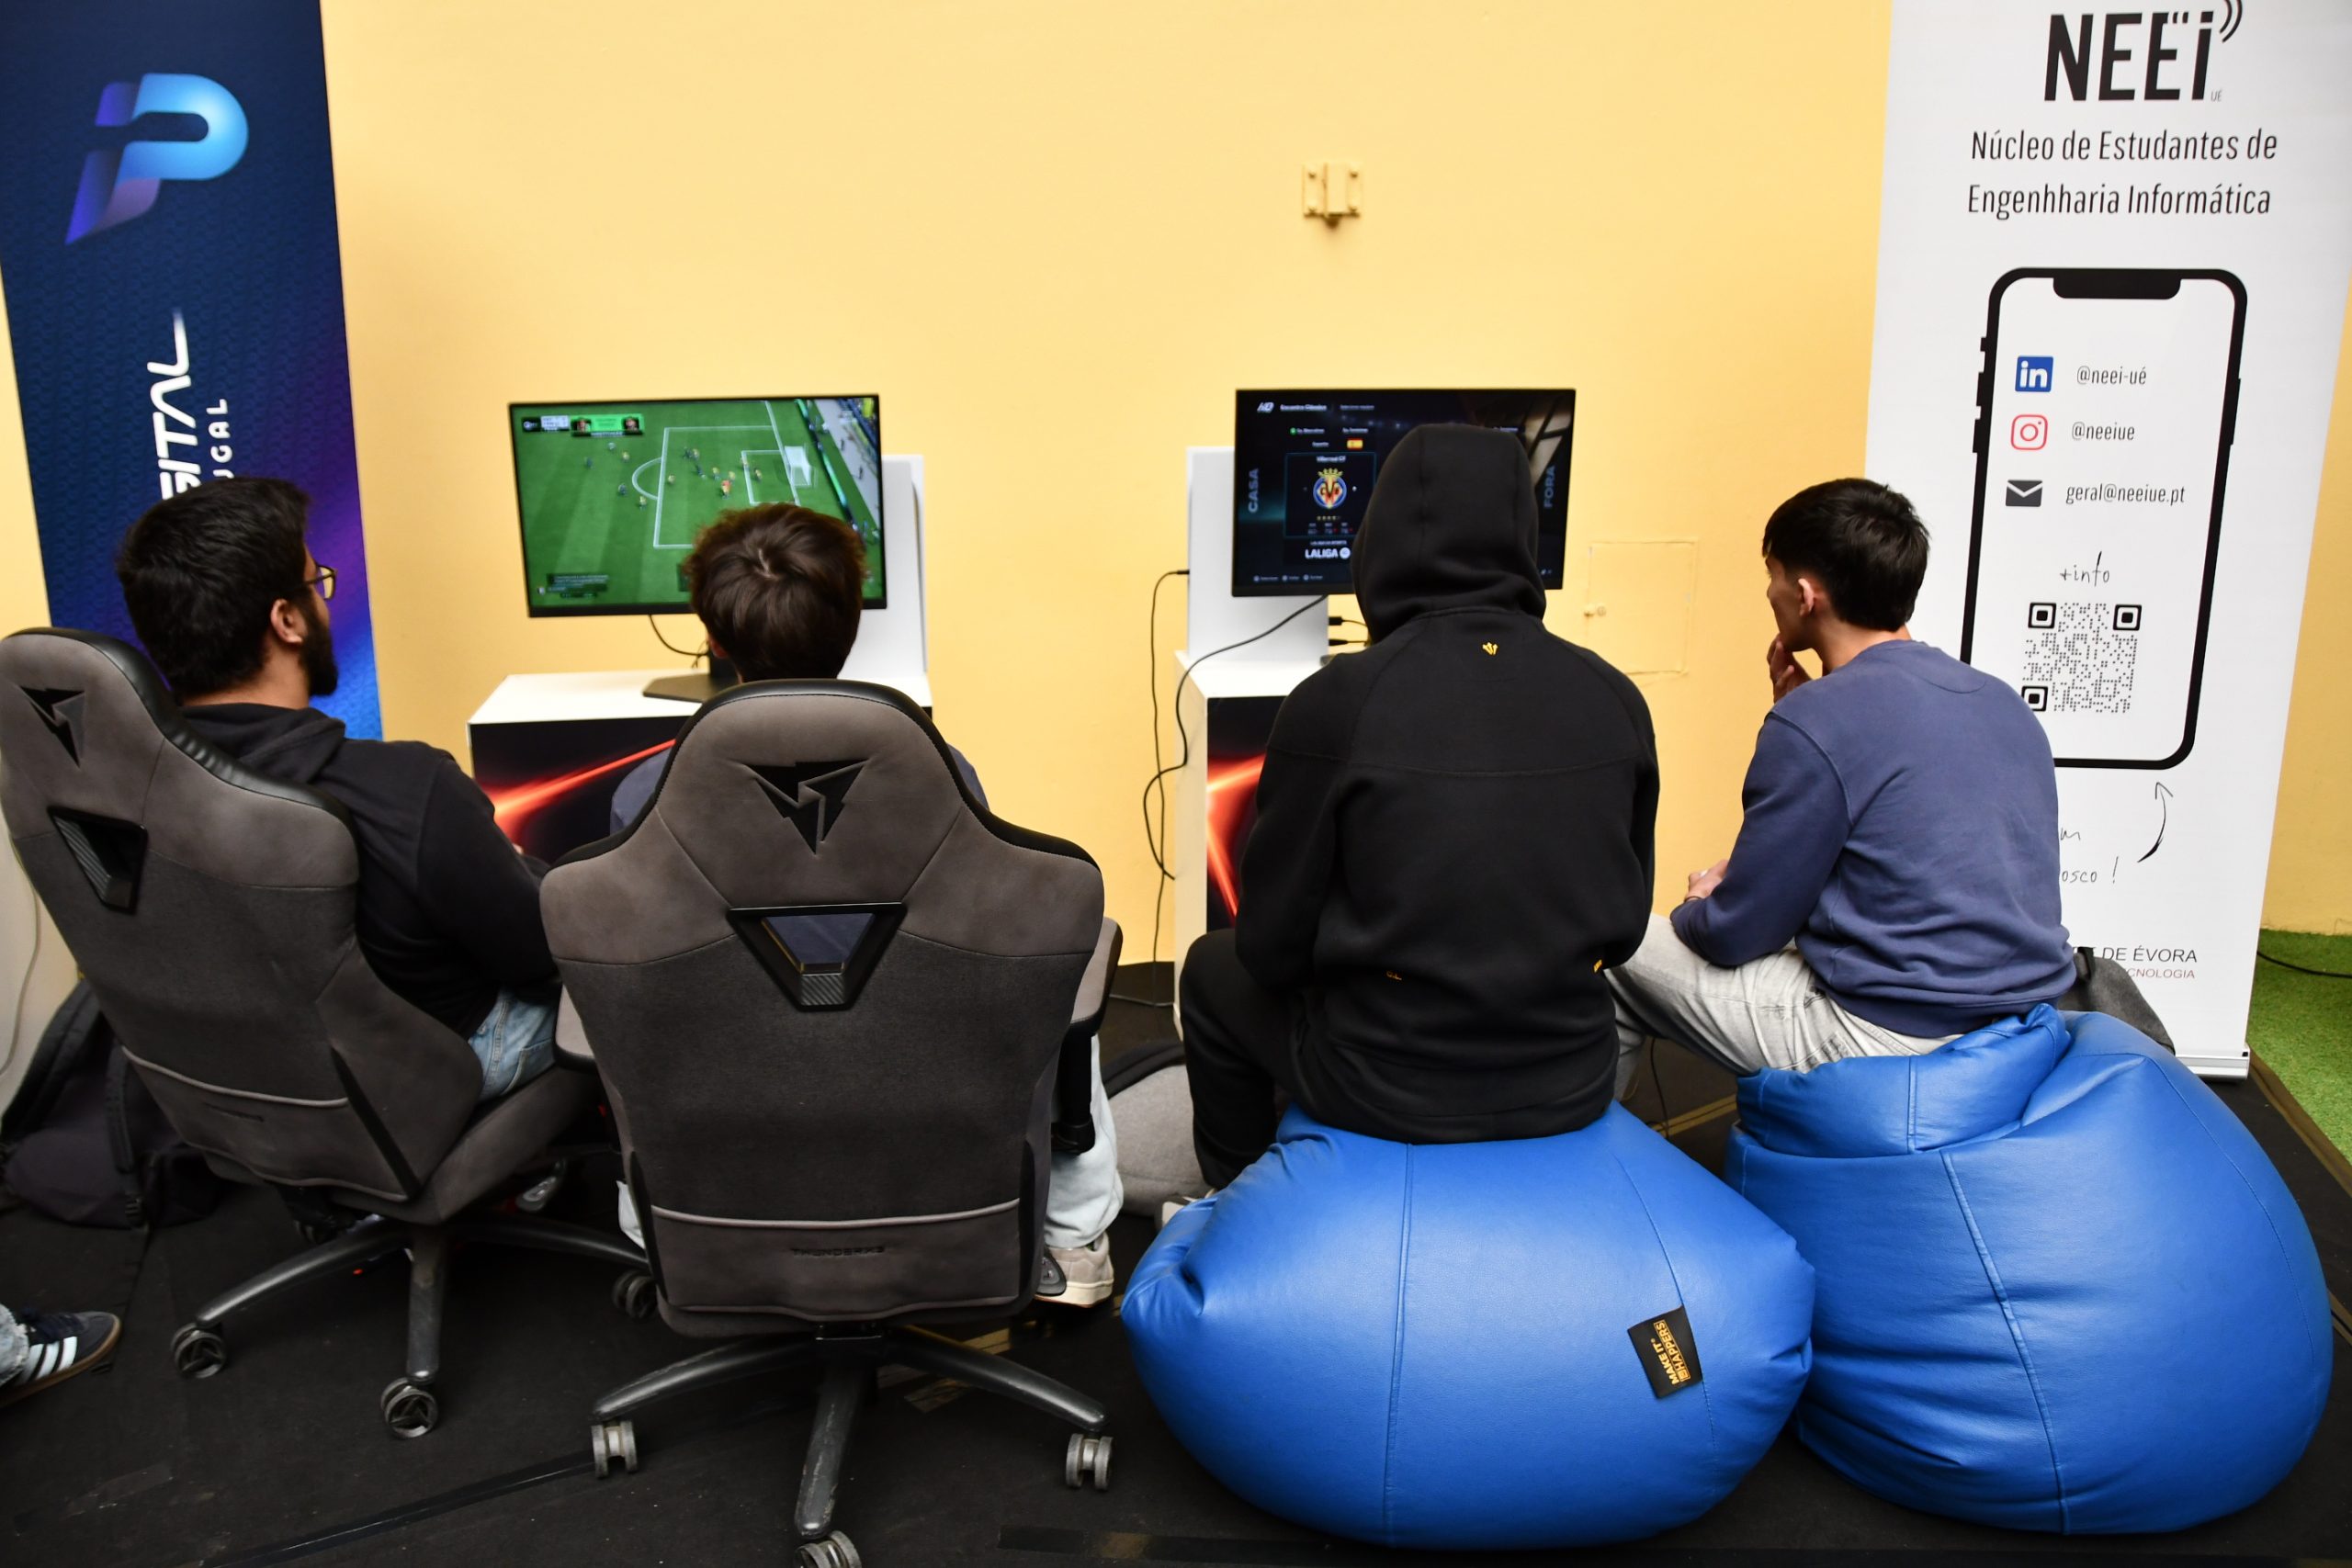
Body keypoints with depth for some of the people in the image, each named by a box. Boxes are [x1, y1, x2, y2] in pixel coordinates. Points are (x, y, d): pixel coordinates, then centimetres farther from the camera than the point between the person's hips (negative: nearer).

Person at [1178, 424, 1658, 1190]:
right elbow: (1623, 929, 4)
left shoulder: (1337, 701, -19)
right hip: (1575, 1084, 4)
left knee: (1214, 972, 26)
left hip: (1391, 1093, -4)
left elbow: (1272, 947, -9)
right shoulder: (1616, 699, -7)